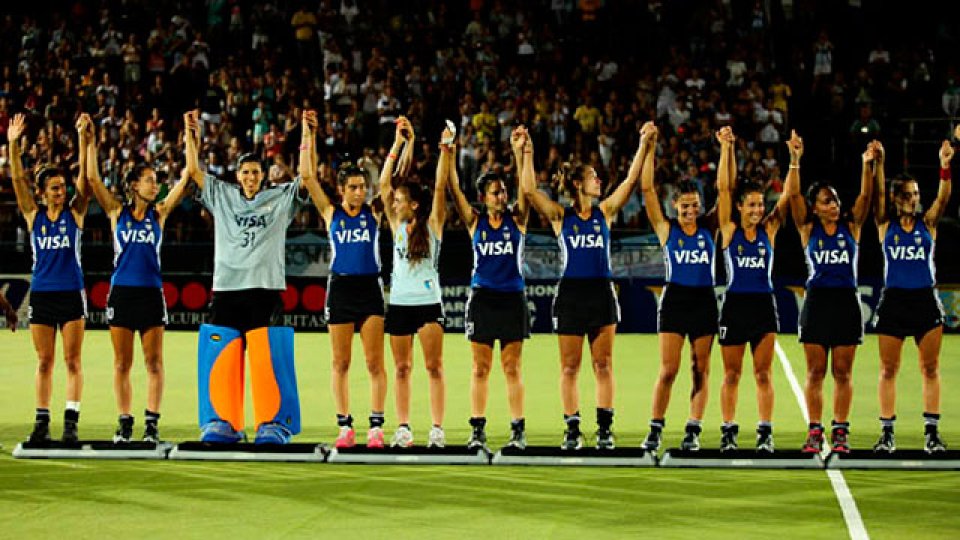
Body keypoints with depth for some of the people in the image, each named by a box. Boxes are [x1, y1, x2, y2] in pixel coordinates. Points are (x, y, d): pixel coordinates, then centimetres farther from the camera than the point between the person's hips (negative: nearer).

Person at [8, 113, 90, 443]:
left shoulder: (75, 212, 2)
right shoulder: (33, 215, 5)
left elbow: (85, 177, -8)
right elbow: (18, 178, -3)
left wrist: (83, 140, -19)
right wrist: (13, 145, -14)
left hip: (72, 293, -2)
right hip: (41, 293, 2)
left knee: (72, 360, -2)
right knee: (44, 362, 6)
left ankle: (71, 421, -2)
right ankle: (42, 421, 10)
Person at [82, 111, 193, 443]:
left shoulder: (159, 213, 6)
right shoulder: (117, 212, 5)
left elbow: (186, 180, 0)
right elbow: (93, 179, -2)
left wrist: (191, 142, -6)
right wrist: (90, 144, -8)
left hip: (151, 293, 0)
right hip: (121, 291, 0)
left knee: (154, 363, -2)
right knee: (122, 364, 4)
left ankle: (152, 423, 1)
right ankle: (124, 423, 10)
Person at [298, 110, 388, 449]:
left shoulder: (374, 213, 5)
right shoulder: (330, 212, 5)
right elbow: (308, 176, -1)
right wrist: (310, 136, -7)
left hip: (370, 288, -1)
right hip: (340, 289, 1)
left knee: (374, 363, -4)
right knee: (340, 363, 3)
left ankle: (376, 426, -2)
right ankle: (345, 426, 9)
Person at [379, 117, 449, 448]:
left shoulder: (432, 225, 0)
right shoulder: (397, 225, 8)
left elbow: (440, 187, -9)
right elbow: (384, 185, 4)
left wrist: (445, 151, -17)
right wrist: (398, 146, -2)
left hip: (428, 302, -4)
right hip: (399, 302, 4)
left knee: (434, 367, -4)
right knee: (402, 369, 5)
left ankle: (437, 429, -5)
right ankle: (403, 429, 9)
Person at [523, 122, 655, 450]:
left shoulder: (605, 212, 9)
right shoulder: (560, 216, 3)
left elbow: (631, 180, 3)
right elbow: (529, 191, -8)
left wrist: (644, 146, -2)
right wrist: (527, 156, -11)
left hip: (602, 293, 2)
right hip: (570, 293, -2)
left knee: (603, 366, 2)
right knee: (569, 368, 2)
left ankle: (604, 429, 4)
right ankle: (572, 430, 8)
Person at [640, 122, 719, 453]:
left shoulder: (709, 227, 7)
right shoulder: (666, 229, 3)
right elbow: (647, 190, -4)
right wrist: (649, 150, -7)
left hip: (704, 301, 2)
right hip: (674, 299, -2)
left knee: (701, 370, 3)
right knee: (668, 370, -5)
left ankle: (693, 431, 8)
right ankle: (656, 429, 3)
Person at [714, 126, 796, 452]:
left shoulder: (769, 230, 6)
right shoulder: (729, 230, 1)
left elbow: (790, 194, 0)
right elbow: (723, 187, -5)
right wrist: (726, 149, -9)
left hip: (764, 305, 1)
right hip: (735, 304, -1)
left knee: (764, 374, 2)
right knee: (731, 374, 5)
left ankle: (766, 432, 4)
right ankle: (728, 431, 12)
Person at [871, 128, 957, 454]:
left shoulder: (927, 222, 5)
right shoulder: (886, 224, 3)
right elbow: (878, 194, -10)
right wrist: (878, 164, -25)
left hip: (925, 300, 1)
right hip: (893, 301, -1)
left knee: (930, 369, 1)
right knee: (888, 370, 2)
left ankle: (931, 432, 5)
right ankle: (887, 433, 8)